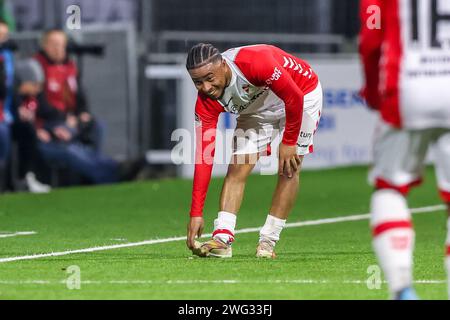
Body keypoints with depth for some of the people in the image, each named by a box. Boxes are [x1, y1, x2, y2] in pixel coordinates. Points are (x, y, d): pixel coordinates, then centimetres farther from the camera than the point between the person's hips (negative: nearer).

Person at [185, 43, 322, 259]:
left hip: (302, 94, -4)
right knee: (237, 169, -10)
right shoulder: (206, 102, -24)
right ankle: (222, 238, -16)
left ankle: (268, 241, -8)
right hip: (257, 109, 4)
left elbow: (294, 98, -28)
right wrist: (196, 213, -27)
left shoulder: (255, 62, -41)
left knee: (288, 168, -12)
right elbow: (203, 157, -24)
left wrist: (289, 141, -21)